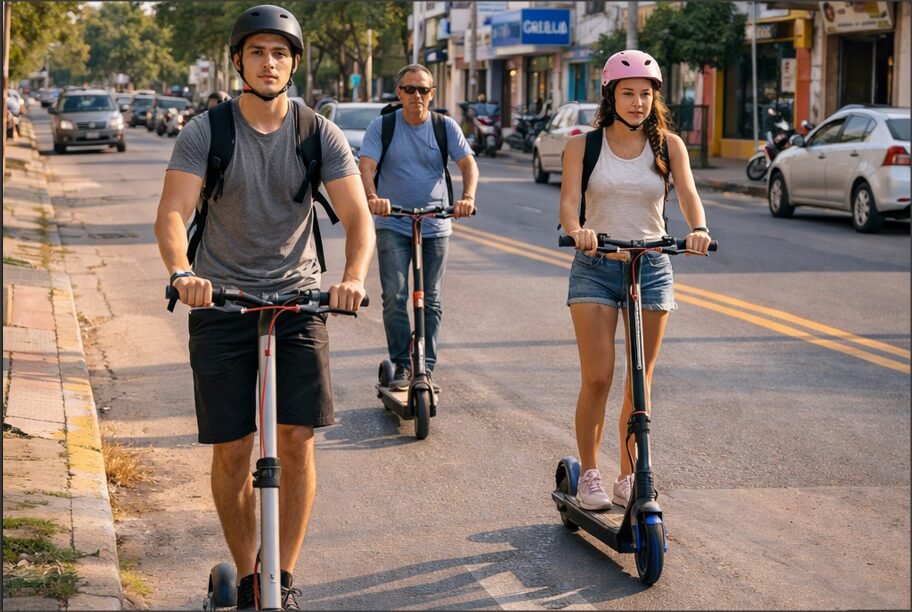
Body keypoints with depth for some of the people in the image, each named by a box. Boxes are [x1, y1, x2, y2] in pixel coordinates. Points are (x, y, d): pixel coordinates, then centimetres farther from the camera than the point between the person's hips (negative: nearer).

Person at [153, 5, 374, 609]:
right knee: (232, 450, 0)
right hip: (221, 302, -1)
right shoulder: (205, 132, -5)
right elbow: (172, 213, -16)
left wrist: (354, 277, -30)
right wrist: (182, 273, -37)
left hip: (298, 298, 1)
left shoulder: (320, 134, -2)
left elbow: (358, 216, -9)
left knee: (297, 441, -5)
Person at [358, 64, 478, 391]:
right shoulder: (381, 126, -3)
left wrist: (468, 197, -28)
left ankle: (426, 366, 16)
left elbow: (468, 163, -8)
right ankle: (401, 365, 1)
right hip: (392, 225, -2)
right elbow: (366, 165, -14)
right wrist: (372, 197, -35)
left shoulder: (445, 127, 1)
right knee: (394, 296, -10)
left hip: (435, 226, 2)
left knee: (431, 301, 6)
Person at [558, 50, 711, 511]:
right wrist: (576, 230, -35)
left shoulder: (668, 145, 3)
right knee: (597, 379, -8)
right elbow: (568, 200, -13)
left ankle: (629, 478, 18)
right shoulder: (583, 145, -1)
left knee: (639, 381, 5)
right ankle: (588, 475, 8)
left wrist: (698, 229, -33)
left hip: (651, 266, 2)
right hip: (595, 266, -1)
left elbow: (688, 193, -11)